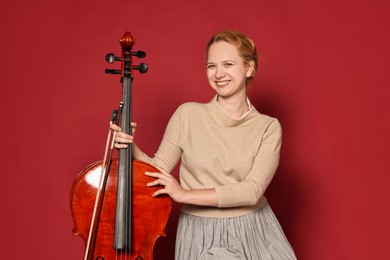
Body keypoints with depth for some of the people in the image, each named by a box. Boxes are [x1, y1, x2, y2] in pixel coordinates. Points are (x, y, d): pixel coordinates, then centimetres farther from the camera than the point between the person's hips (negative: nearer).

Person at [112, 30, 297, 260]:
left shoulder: (268, 127, -5)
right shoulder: (188, 114, -4)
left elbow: (252, 190, -16)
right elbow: (159, 171, 2)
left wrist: (185, 195, -22)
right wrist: (131, 148, -17)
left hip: (254, 233, 1)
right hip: (201, 236, 0)